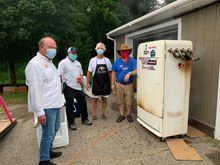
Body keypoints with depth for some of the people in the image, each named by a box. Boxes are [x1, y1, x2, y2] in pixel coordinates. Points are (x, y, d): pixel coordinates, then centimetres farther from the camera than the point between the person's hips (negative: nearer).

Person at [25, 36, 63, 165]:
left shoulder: (49, 62, 13)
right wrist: (39, 111, -22)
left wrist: (60, 100, 20)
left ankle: (48, 150, 39)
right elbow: (34, 89, -21)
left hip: (55, 104, 10)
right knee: (48, 133, 1)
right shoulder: (35, 64, -17)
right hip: (47, 107, -10)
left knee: (55, 129, 21)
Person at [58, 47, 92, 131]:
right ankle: (71, 123, 19)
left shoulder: (78, 63, 15)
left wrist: (81, 78, 0)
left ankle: (84, 119, 31)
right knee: (69, 106, 4)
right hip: (69, 88, -7)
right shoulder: (63, 62, -7)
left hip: (78, 87, 7)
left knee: (83, 103, 13)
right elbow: (59, 75, -13)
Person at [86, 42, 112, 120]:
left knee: (104, 99, 10)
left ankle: (103, 113, 23)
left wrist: (111, 83, 4)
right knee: (95, 99, 7)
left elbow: (110, 72, 7)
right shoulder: (92, 60, -2)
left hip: (105, 83, 2)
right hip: (96, 83, -2)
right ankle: (94, 114, 19)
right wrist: (87, 83, -4)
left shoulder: (107, 60, 3)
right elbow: (89, 72, 0)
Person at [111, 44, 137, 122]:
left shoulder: (132, 61, -5)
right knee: (120, 101, 10)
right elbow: (113, 73, 9)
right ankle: (121, 115, 27)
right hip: (119, 84, 2)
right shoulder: (117, 61, 4)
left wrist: (129, 73, -36)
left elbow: (136, 71, -17)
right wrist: (113, 84, 6)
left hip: (129, 85, -2)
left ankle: (128, 114, 27)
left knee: (129, 101, 5)